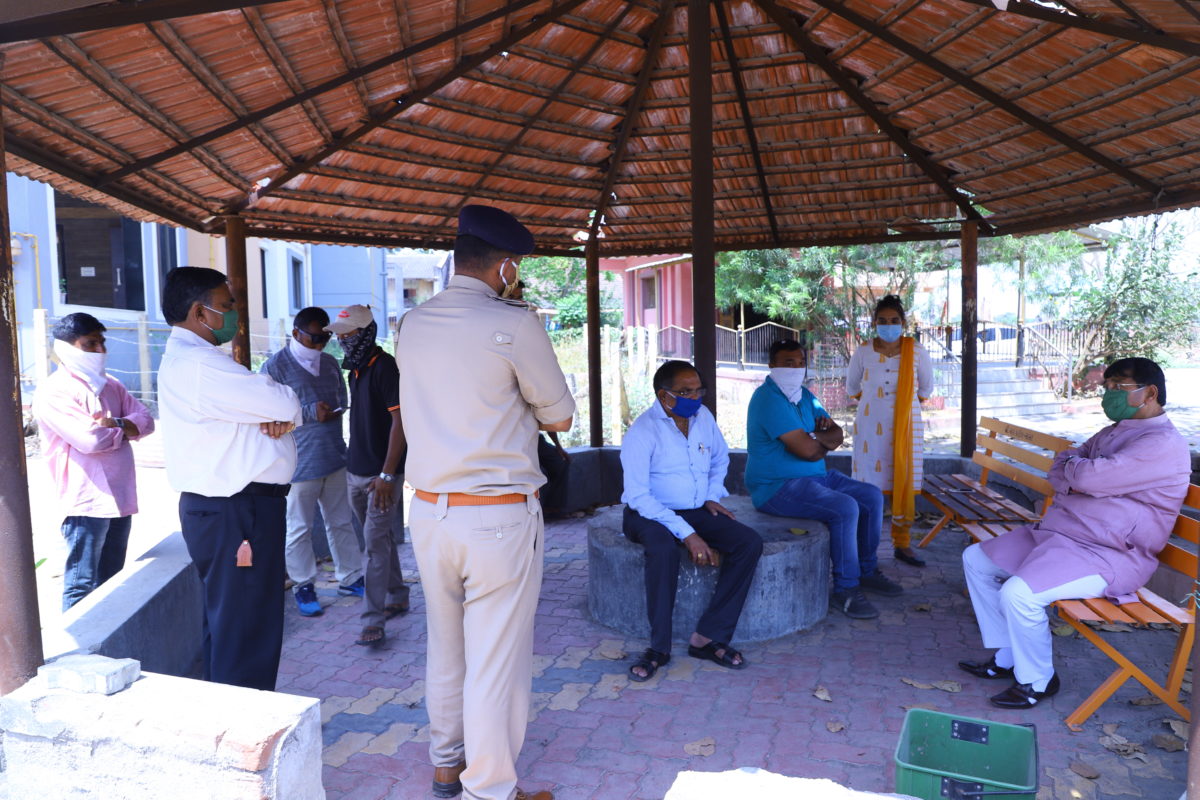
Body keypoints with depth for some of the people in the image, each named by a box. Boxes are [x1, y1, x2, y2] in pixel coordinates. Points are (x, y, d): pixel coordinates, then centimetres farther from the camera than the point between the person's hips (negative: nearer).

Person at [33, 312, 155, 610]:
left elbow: (146, 420, 5)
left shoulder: (111, 386, 14)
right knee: (81, 585, -1)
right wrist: (125, 429, -1)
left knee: (111, 581, 16)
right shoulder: (54, 391, -9)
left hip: (120, 496, 7)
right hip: (87, 500, -7)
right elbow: (90, 439, -20)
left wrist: (115, 423, -14)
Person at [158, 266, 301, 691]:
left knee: (225, 625, 20)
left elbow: (263, 401, 13)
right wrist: (283, 413, 4)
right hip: (236, 515, -11)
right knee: (247, 633, -4)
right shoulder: (199, 364, -18)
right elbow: (287, 405, -20)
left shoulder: (187, 358, 17)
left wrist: (275, 416, -10)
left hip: (218, 509, 11)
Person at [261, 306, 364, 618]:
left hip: (334, 459, 6)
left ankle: (349, 578, 27)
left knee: (341, 522, 14)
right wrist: (310, 413, -21)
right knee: (299, 529, 6)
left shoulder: (330, 363, 11)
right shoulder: (276, 366, -8)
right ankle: (303, 586, 21)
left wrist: (332, 413, -4)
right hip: (299, 463, -5)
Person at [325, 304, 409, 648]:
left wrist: (387, 474, -22)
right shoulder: (356, 368, 11)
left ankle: (372, 622, -1)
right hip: (356, 471, 9)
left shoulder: (385, 367, -15)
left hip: (381, 475, -9)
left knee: (375, 543, -7)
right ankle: (397, 598, 31)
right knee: (381, 539, 17)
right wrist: (354, 466, 18)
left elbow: (399, 421, -19)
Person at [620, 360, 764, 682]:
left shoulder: (703, 417, 4)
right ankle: (659, 647, -21)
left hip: (696, 511, 6)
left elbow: (720, 458, 24)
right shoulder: (642, 431, -16)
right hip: (650, 514, -6)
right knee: (663, 549, -39)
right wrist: (687, 534, -28)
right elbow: (638, 496, -23)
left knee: (750, 543, -17)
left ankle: (709, 637, -14)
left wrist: (712, 496, 7)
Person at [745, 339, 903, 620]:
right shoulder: (769, 398, -19)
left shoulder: (804, 396, 13)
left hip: (816, 476, 10)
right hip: (777, 487, -10)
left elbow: (836, 434, 7)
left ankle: (867, 570, 20)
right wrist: (824, 443, -2)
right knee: (845, 508, -27)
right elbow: (807, 450, -25)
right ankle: (845, 590, -15)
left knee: (872, 497, 7)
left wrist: (817, 437, -15)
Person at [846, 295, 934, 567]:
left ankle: (902, 544, 17)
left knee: (904, 484, 4)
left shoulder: (917, 352, -3)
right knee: (869, 486, -1)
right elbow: (851, 386, 14)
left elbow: (926, 387, 14)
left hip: (906, 426, 1)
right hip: (871, 426, -1)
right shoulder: (863, 353, -3)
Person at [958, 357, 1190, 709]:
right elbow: (1058, 471, 12)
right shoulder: (1113, 432, 16)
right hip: (1056, 531, 10)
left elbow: (1091, 476, -28)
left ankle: (1037, 680, -2)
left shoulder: (1164, 444, -16)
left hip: (1107, 557, -10)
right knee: (976, 559, 8)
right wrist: (1075, 478, -12)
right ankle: (1007, 657, 15)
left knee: (1018, 593, -30)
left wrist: (1071, 466, -4)